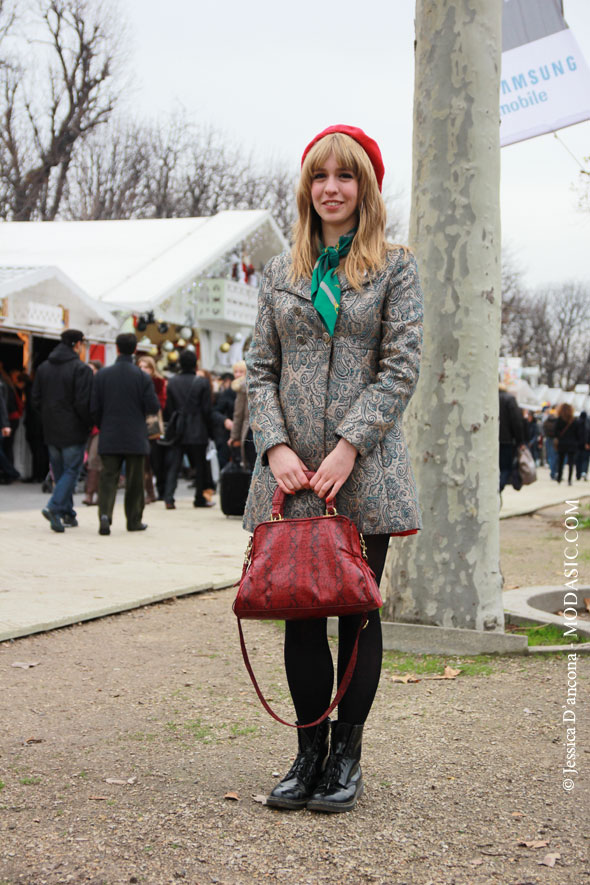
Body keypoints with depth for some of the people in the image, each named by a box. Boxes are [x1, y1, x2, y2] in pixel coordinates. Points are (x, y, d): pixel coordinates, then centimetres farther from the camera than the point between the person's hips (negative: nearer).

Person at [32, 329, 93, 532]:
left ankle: (67, 514, 17)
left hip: (51, 431, 6)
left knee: (59, 472, 14)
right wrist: (90, 423, -3)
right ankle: (54, 507, -17)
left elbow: (36, 400, 8)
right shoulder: (81, 369, -13)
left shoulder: (43, 367, 8)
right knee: (71, 471, -1)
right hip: (74, 431, -6)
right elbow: (83, 403, -18)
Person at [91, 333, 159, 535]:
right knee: (134, 482, 10)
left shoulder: (101, 375, -2)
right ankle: (134, 520, 17)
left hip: (109, 438, 1)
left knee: (108, 479, 3)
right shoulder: (142, 377, -8)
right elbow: (153, 407, -8)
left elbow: (94, 407, -1)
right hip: (135, 438, -1)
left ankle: (105, 514, -17)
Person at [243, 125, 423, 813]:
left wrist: (348, 445, -14)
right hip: (290, 472, 3)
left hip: (365, 471, -2)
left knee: (358, 611, 2)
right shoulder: (280, 272, 13)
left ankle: (347, 756, 13)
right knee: (301, 613, 3)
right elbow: (259, 368, 9)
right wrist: (275, 446, -7)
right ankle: (309, 754, 14)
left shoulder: (394, 267, 5)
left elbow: (401, 366, -4)